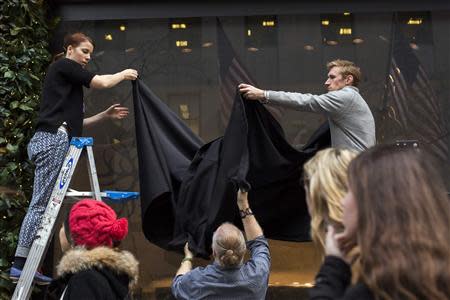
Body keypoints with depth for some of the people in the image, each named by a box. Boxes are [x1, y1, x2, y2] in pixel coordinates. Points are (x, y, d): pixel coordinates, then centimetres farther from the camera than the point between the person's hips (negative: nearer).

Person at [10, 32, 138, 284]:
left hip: (56, 141, 9)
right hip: (53, 140, -9)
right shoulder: (63, 66, 3)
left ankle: (25, 265, 0)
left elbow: (74, 123, 28)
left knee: (45, 204, 2)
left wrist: (106, 115, 23)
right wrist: (124, 74, 15)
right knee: (42, 203, -13)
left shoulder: (71, 81, 29)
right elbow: (102, 82, -3)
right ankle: (21, 263, -14)